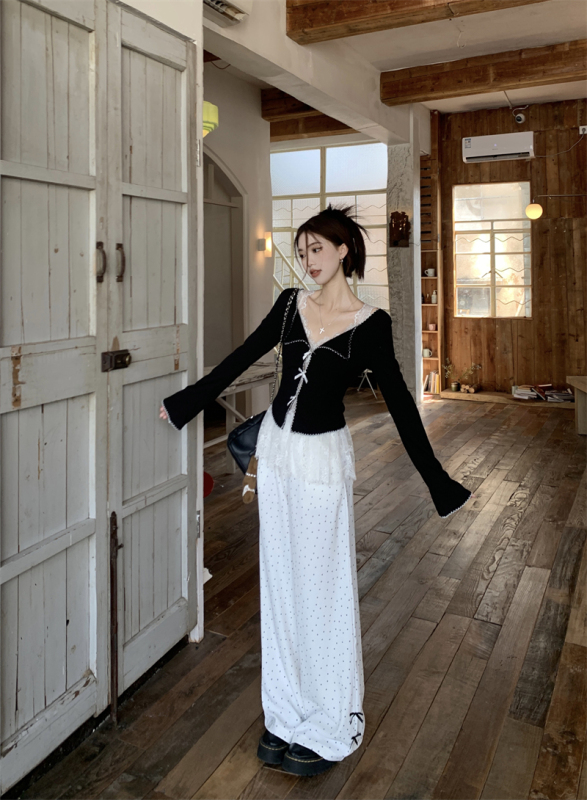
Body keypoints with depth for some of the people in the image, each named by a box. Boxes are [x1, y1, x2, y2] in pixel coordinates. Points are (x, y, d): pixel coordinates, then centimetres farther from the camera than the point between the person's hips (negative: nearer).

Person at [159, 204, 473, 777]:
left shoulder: (370, 323, -9)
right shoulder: (291, 304, 4)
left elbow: (397, 401, -6)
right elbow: (242, 357, 12)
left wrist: (437, 481, -6)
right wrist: (183, 402, 17)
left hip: (322, 456, -5)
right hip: (277, 448, 5)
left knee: (321, 586, 3)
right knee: (280, 582, 12)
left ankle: (329, 728, 22)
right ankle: (285, 714, 29)